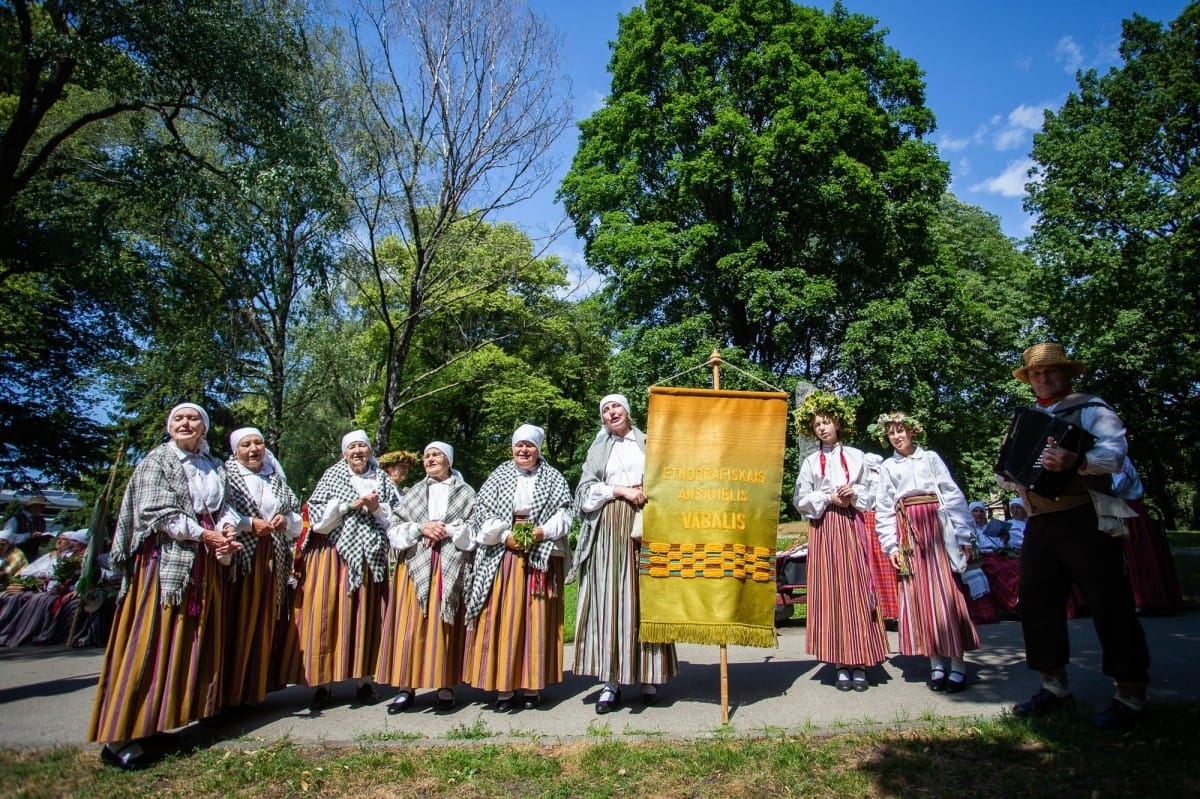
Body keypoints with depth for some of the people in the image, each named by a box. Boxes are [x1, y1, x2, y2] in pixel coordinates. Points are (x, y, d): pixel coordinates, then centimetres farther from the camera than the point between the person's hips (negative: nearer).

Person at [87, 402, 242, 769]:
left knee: (198, 638, 7)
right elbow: (155, 512, -11)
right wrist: (204, 535, -14)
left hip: (205, 563, 6)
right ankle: (119, 735, -3)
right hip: (166, 558, -6)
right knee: (153, 641, -8)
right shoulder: (157, 460, -2)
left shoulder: (215, 467, 15)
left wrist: (224, 537, -7)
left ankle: (193, 709, 15)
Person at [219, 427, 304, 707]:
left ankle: (256, 687, 18)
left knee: (266, 623, 8)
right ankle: (231, 691, 5)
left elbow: (297, 514, 20)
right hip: (239, 559, -5)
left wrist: (286, 520, 0)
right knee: (237, 623, -5)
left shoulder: (277, 479, 16)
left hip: (272, 562, 5)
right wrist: (249, 524, -16)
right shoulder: (226, 475, 1)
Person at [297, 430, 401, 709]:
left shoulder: (382, 479, 11)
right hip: (334, 555, -1)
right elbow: (317, 513, -3)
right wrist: (350, 504, -11)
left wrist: (377, 508, -9)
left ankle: (364, 679, 12)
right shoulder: (332, 477, 7)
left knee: (366, 616, 3)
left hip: (369, 558, 1)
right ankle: (324, 681, 7)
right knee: (328, 615, -3)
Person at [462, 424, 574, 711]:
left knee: (537, 619, 1)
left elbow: (565, 512, 1)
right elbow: (482, 512, 3)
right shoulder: (499, 476, 11)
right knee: (503, 618, -2)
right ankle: (504, 686, 5)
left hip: (541, 556, 0)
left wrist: (542, 531, -13)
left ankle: (532, 685, 9)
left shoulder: (552, 478, 10)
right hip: (503, 557, 0)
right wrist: (505, 535, -10)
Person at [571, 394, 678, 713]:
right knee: (608, 600, -3)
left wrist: (648, 492, -11)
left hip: (643, 526, 0)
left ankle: (649, 678, 8)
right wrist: (620, 490, -8)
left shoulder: (646, 444, 14)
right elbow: (585, 490, 5)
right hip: (609, 529, 1)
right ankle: (611, 681, 1)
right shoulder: (598, 449, 15)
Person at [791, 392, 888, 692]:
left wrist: (854, 495, -11)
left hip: (852, 526, 0)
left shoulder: (855, 456, 9)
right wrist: (829, 499, -9)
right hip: (824, 529, 0)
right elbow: (801, 500, 3)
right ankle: (841, 665, 5)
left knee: (857, 591, -2)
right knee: (830, 592, -2)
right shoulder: (810, 462, 8)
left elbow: (871, 493, 8)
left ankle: (860, 664, 6)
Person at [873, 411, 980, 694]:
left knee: (946, 590, -4)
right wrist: (891, 545, 1)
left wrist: (963, 535, -6)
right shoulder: (887, 467, 12)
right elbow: (883, 510, 10)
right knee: (918, 595, 1)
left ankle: (958, 665, 3)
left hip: (936, 526, -2)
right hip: (907, 531, 2)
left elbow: (954, 496, 1)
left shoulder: (930, 458, 7)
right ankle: (936, 665, 9)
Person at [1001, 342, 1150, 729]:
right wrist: (1008, 472, -1)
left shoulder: (1090, 408, 0)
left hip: (1085, 522, -6)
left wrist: (1074, 461, -36)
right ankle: (1054, 686, 19)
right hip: (1039, 524, 7)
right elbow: (1009, 474, 21)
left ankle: (1130, 693, 9)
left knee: (1110, 604, -3)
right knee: (1036, 602, 8)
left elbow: (1115, 453, -18)